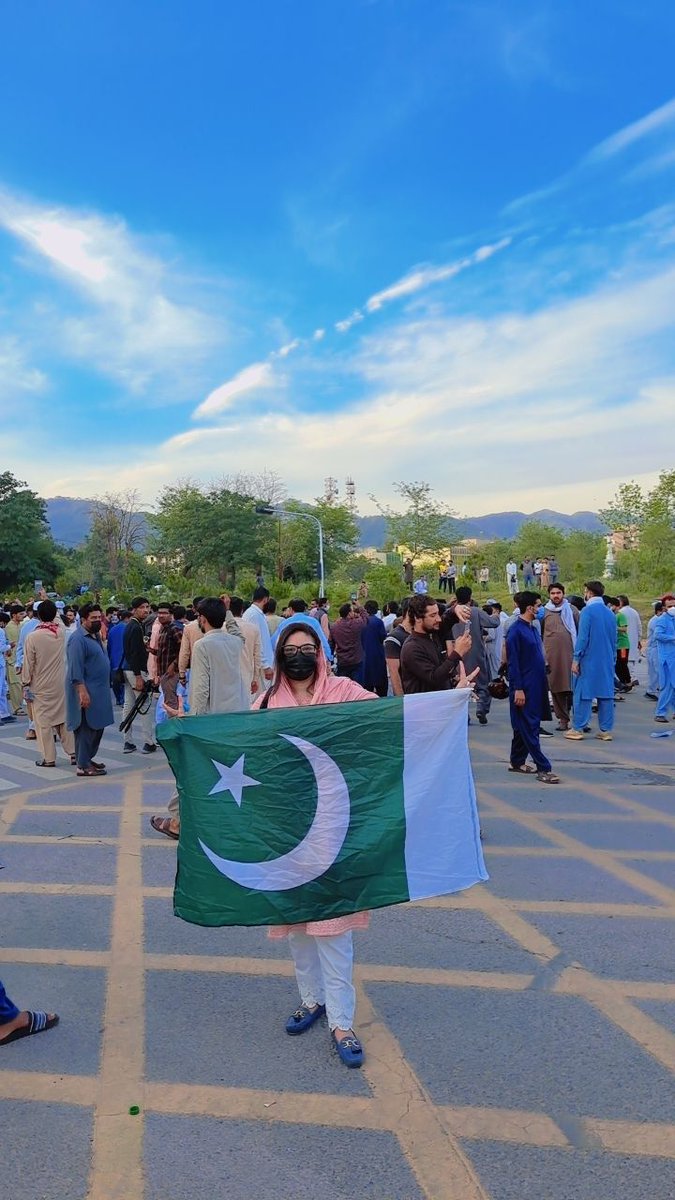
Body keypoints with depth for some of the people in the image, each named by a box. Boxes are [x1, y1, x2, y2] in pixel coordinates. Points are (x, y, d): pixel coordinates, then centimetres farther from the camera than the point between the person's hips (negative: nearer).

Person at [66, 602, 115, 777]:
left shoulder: (95, 635, 13)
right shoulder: (78, 639, -16)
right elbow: (75, 668, -22)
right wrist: (82, 692, -26)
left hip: (99, 691, 10)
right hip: (87, 692, -10)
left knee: (97, 727, 15)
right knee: (86, 728, -4)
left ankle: (88, 758, 26)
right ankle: (83, 766, 2)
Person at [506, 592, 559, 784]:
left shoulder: (532, 629, 12)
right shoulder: (516, 631, -14)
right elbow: (513, 662, -16)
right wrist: (518, 689, -19)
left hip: (536, 686, 9)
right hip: (525, 687, -9)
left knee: (525, 727, 15)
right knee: (529, 728, -4)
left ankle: (517, 762, 25)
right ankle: (543, 768, -3)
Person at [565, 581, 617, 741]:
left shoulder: (588, 611, -9)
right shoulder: (610, 613, 10)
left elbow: (582, 637, -13)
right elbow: (614, 640, 15)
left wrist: (576, 659, -10)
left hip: (589, 661, -6)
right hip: (607, 662, 6)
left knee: (583, 694, -1)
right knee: (606, 694, 7)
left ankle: (577, 729, 3)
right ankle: (606, 730, 10)